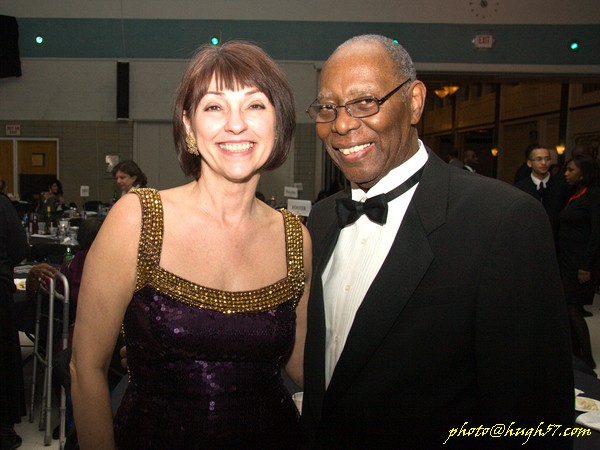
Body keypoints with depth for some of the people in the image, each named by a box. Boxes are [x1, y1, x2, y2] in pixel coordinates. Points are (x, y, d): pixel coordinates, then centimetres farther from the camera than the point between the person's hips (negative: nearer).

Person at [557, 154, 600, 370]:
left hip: (580, 261, -8)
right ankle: (575, 354, 21)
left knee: (572, 309, -4)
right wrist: (558, 258, 9)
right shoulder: (574, 195, 13)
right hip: (565, 259, 8)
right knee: (570, 310, 11)